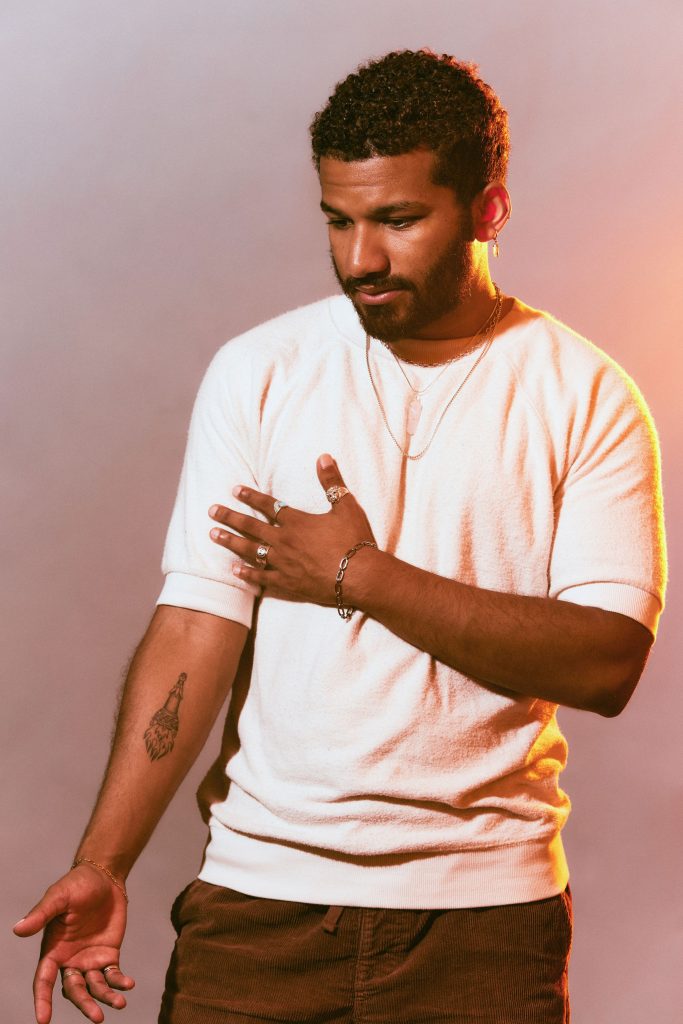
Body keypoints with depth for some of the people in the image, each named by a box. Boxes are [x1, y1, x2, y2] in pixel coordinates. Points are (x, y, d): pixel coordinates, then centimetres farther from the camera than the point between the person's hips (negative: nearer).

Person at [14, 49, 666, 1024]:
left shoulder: (588, 397, -3)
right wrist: (103, 862, -15)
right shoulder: (257, 373, 1)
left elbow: (608, 662, -12)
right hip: (260, 888, 1)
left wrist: (365, 578, -14)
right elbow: (197, 622, -6)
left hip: (486, 910, 0)